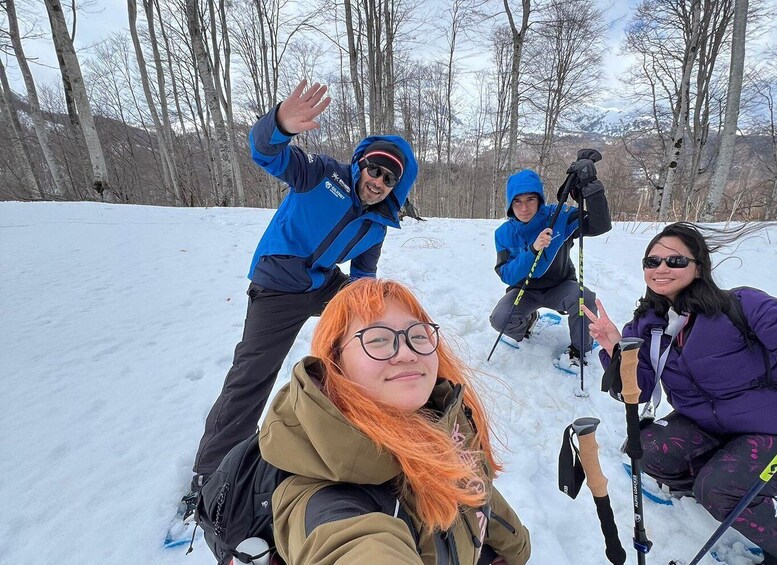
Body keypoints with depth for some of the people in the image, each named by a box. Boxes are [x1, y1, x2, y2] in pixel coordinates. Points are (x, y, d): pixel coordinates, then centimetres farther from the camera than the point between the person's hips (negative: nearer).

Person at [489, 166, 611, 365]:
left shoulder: (559, 217, -16)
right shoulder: (504, 233, -13)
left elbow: (600, 225, -25)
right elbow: (506, 275, -20)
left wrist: (591, 185, -36)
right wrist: (532, 250, -36)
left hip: (559, 287, 0)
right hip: (525, 290, 1)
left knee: (584, 298, -33)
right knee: (499, 320, -25)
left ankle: (579, 348, -2)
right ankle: (527, 321, 14)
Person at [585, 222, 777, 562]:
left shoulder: (743, 306, -22)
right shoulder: (645, 326, -9)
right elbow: (638, 391, -10)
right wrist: (616, 351, -26)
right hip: (702, 424, 5)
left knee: (717, 490, -25)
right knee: (647, 451, -19)